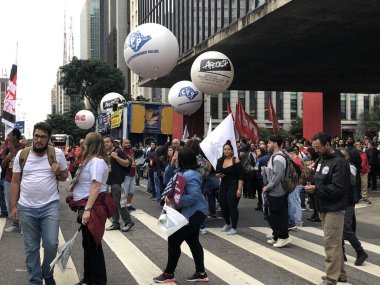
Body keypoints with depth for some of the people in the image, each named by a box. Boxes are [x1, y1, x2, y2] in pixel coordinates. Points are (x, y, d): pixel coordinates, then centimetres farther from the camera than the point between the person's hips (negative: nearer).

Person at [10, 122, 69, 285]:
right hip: (26, 208, 1)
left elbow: (65, 176, 10)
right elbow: (15, 182, 6)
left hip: (50, 206, -1)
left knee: (51, 244, -5)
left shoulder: (58, 153, -2)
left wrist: (58, 173, -13)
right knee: (31, 247, 10)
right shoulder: (21, 154, 1)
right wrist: (13, 206, 3)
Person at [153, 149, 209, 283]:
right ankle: (201, 273, 25)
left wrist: (174, 201, -32)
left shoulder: (190, 175, -25)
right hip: (194, 212, 11)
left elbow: (194, 196, -32)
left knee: (174, 240, -4)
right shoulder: (185, 172, 8)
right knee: (193, 241, 17)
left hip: (193, 213, -11)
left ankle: (169, 274, 7)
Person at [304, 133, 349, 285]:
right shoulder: (320, 160, 12)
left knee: (331, 244, -7)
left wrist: (316, 189, -18)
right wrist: (311, 184, 1)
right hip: (323, 208, 9)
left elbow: (338, 188, -23)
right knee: (335, 243, 16)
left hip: (334, 209, -9)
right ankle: (340, 273, 26)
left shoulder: (339, 162, -16)